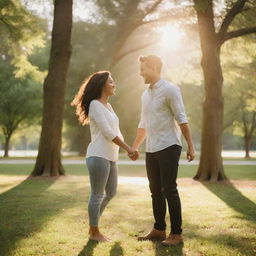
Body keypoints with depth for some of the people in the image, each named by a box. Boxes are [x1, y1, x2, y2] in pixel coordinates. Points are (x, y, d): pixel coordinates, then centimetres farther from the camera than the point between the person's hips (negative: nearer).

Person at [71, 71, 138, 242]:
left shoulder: (108, 106, 18)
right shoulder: (95, 104, -9)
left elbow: (116, 131, 17)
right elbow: (107, 132, -16)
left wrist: (128, 149, 5)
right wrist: (128, 148, -15)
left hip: (110, 156, 9)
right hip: (98, 156, -9)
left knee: (111, 192, 15)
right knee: (97, 194, -1)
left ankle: (93, 226, 28)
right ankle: (94, 232, 11)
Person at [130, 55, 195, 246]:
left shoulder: (169, 90, -7)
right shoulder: (145, 95, 16)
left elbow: (182, 119, -11)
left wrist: (190, 146, -16)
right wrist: (134, 148, 27)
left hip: (169, 148, -7)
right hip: (151, 150, 7)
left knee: (169, 191, -6)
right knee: (156, 191, 10)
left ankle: (177, 234, 2)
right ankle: (159, 230, 20)